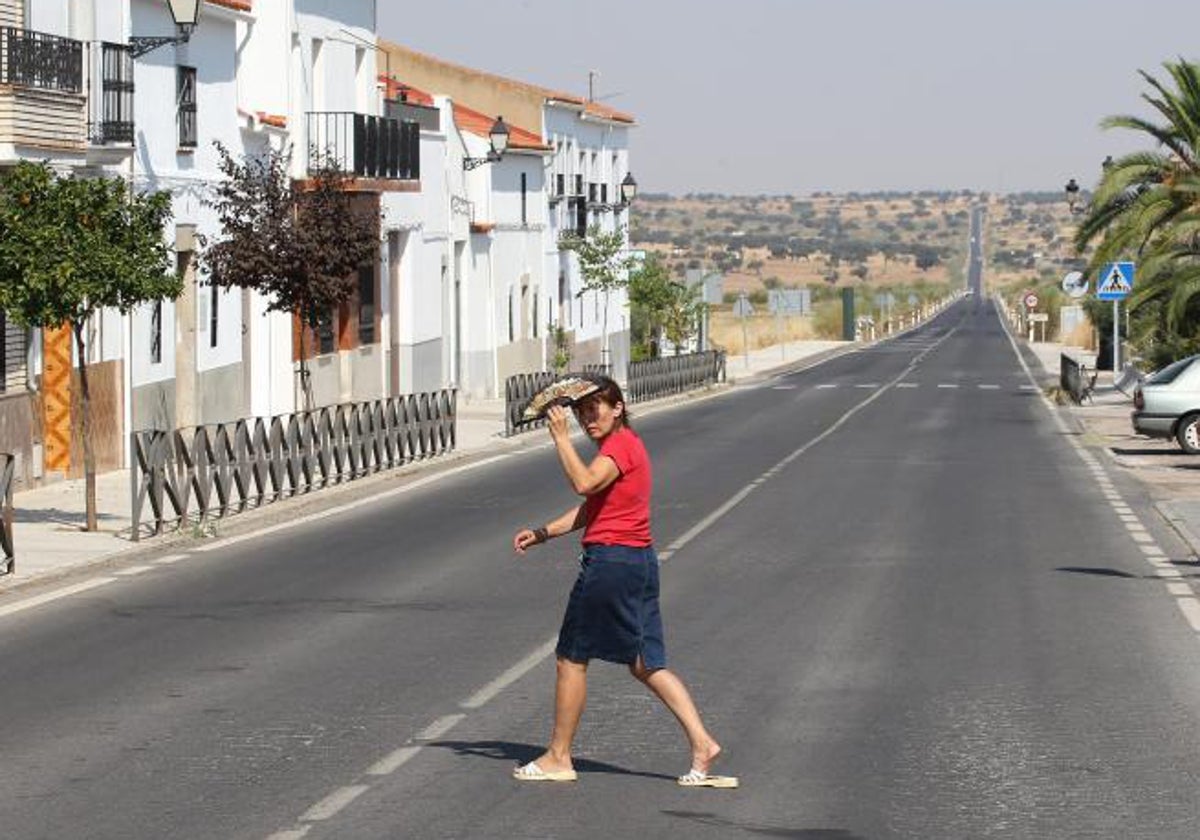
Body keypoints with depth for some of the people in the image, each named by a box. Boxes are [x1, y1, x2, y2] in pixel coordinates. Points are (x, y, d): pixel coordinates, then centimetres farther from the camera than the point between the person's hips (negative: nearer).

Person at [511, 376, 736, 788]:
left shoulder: (621, 445, -12)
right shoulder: (622, 445, 19)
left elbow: (584, 483, -30)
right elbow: (588, 510, 19)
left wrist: (562, 438, -22)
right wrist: (542, 533, 11)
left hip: (610, 560, -10)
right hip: (639, 560, 10)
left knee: (572, 659, 3)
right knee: (646, 664, 10)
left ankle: (558, 757, 12)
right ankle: (702, 743, 0)